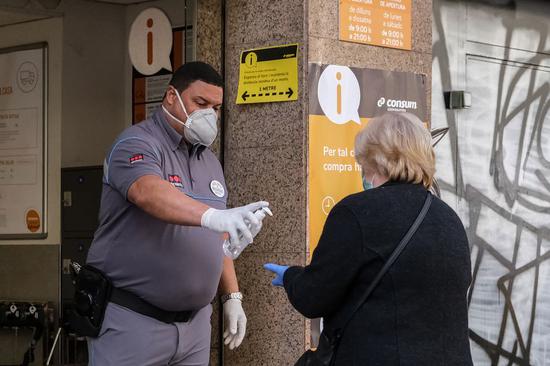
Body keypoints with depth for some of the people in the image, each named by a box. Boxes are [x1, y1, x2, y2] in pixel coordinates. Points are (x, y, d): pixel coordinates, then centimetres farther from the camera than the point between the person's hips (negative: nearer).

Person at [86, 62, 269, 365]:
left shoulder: (209, 161, 15)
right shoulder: (137, 145, -10)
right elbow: (149, 192, -33)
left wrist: (231, 296, 12)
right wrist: (212, 216, -47)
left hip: (195, 322, 7)